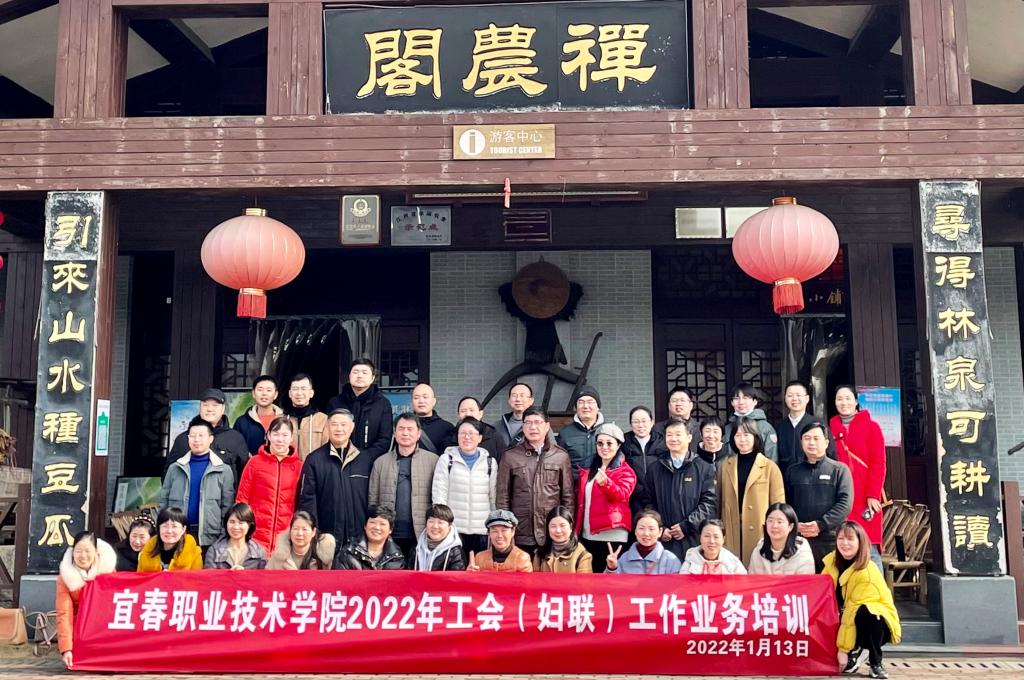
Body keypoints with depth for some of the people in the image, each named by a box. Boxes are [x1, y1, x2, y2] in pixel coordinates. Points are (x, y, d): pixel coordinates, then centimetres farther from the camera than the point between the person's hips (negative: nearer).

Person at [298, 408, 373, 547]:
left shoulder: (365, 460, 7)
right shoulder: (314, 460, 1)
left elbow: (371, 499, 9)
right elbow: (307, 498, -2)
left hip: (358, 537, 2)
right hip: (325, 537, -2)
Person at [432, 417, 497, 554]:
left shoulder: (490, 462, 10)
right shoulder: (447, 460, 5)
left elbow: (494, 497, 11)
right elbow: (438, 495, 2)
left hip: (482, 530, 2)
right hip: (454, 528, -2)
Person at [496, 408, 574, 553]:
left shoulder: (561, 456, 5)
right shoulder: (510, 456, 4)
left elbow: (568, 496, 7)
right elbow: (502, 496, 5)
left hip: (553, 535, 0)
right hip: (520, 536, 0)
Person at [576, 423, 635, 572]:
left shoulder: (625, 471, -2)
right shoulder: (589, 470, 17)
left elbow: (622, 495, -20)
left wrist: (606, 483, -40)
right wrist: (577, 530, 15)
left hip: (612, 536, -6)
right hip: (587, 536, 7)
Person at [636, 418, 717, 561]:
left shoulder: (705, 468, 5)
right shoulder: (655, 470, 14)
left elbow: (709, 502, -3)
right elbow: (647, 502, 10)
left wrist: (686, 526, -10)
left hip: (694, 540, -2)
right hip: (664, 540, 2)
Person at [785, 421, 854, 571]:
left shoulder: (839, 470, 6)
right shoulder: (792, 471, 15)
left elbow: (845, 502, -5)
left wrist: (821, 524, -14)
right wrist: (794, 525, -8)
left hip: (831, 540, -2)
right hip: (799, 539, 2)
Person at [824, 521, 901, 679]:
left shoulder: (867, 573, -25)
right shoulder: (832, 560, -5)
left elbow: (854, 610, -27)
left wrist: (844, 649, -27)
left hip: (876, 621, -6)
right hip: (845, 618, 6)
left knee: (864, 613, -37)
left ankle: (875, 662, -14)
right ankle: (857, 652, 5)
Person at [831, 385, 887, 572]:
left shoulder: (871, 427, 4)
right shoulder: (831, 429, 12)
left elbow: (878, 464, -2)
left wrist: (873, 495, -11)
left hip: (865, 499, -3)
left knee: (869, 551, -5)